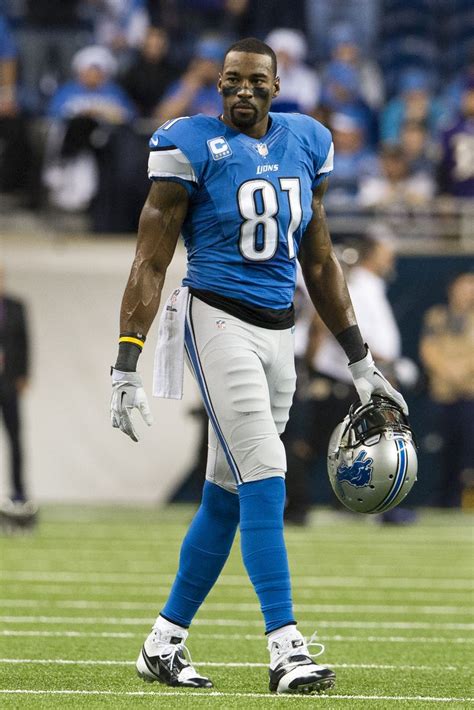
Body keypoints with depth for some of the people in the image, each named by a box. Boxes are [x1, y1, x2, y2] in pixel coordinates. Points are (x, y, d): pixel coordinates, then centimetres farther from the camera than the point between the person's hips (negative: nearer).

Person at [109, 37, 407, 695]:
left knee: (226, 497, 8)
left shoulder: (305, 144, 10)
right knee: (265, 480, -15)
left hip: (279, 332, 6)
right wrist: (126, 367, -12)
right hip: (218, 321, -6)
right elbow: (150, 264, -7)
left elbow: (319, 262, 18)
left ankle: (164, 643, 18)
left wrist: (360, 361, 18)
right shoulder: (193, 146, -7)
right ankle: (286, 648, -16)